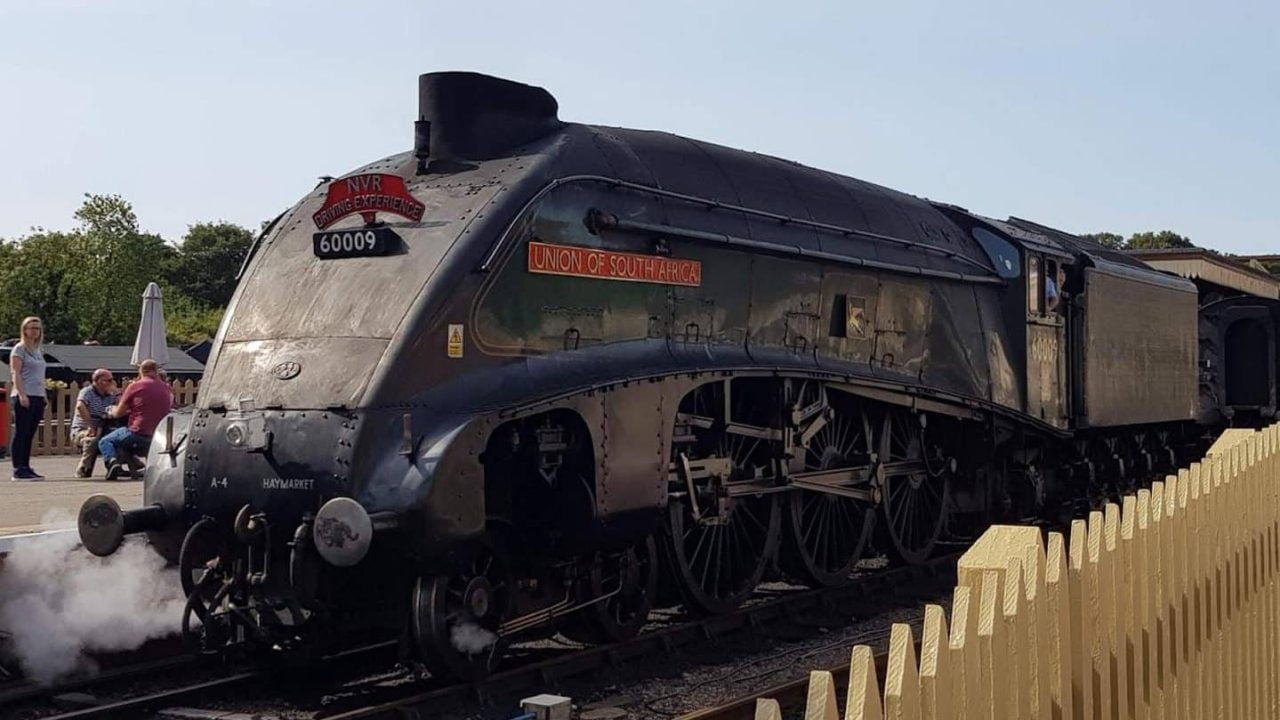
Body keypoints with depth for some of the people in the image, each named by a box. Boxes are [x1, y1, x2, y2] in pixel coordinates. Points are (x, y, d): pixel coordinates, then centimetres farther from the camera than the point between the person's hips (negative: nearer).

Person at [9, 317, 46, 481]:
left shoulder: (38, 351, 19)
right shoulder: (19, 349, -2)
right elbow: (16, 374, -9)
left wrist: (44, 399, 16)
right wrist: (22, 395, -18)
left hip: (37, 397, 7)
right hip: (24, 397, -7)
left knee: (29, 435, 8)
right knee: (21, 434, -6)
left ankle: (26, 468, 11)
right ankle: (18, 470, -6)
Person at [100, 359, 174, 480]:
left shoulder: (135, 386, -4)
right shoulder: (167, 390, 7)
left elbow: (118, 413, 2)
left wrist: (111, 412, 27)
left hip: (137, 433, -5)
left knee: (104, 442, 15)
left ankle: (112, 461, -12)